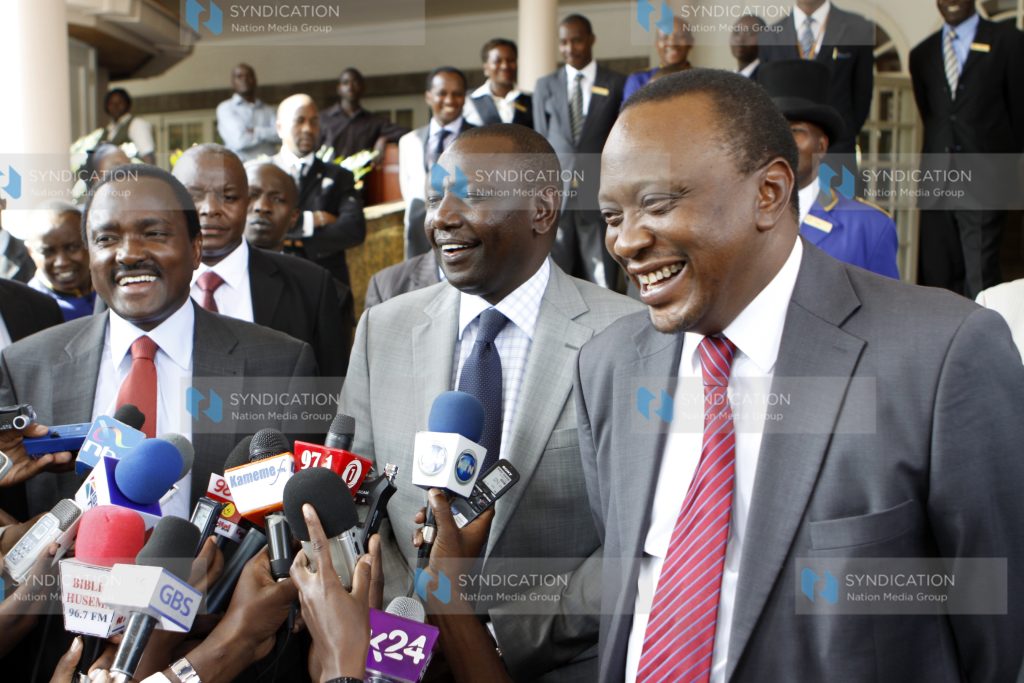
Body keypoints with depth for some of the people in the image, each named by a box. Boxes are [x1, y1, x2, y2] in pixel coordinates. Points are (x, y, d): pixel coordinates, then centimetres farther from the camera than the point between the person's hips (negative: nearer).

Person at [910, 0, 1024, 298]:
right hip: (937, 182, 4)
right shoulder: (922, 54, 15)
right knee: (935, 273, 4)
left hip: (984, 181, -4)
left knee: (981, 277, -8)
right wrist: (942, 157, 12)